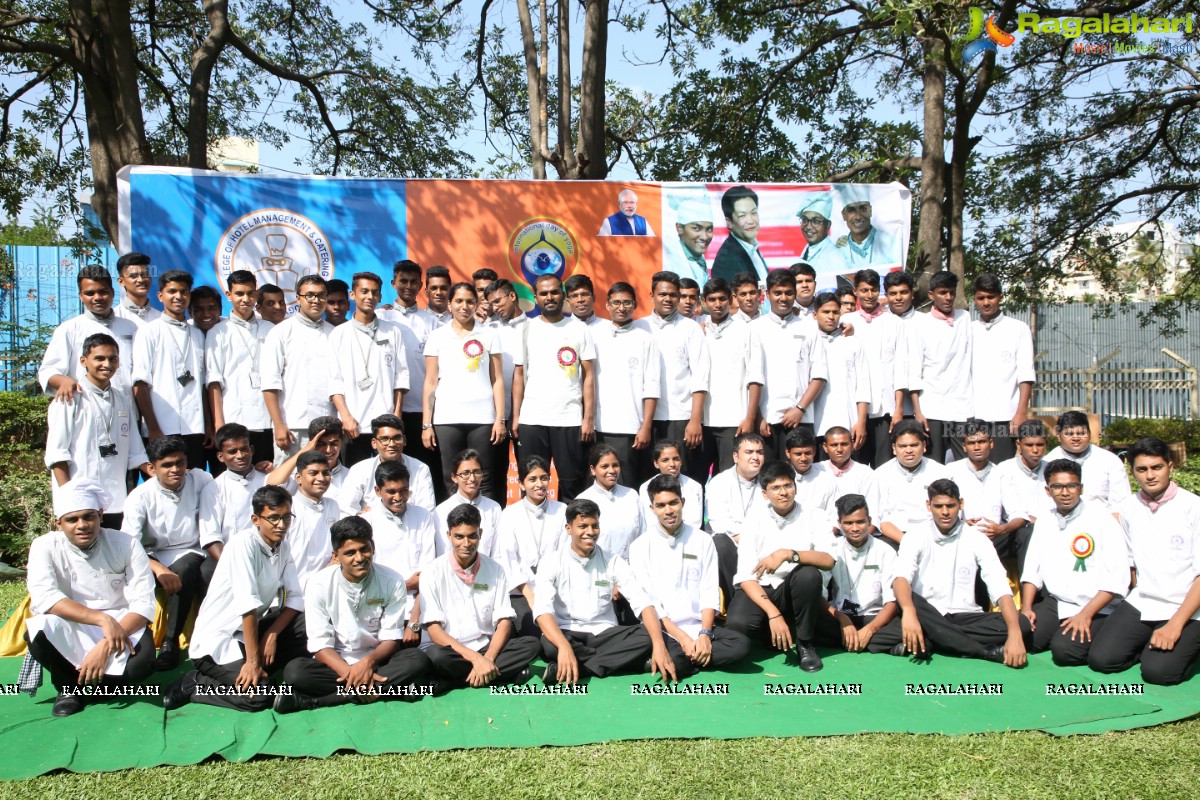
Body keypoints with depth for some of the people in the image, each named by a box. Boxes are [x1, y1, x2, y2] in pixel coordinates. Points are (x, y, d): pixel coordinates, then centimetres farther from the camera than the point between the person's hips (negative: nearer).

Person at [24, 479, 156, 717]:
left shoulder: (125, 544, -6)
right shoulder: (45, 546, -5)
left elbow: (143, 604, -11)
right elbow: (44, 598, -21)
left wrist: (106, 645, -26)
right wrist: (102, 619, -32)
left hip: (121, 628, 0)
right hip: (68, 635, 0)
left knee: (142, 662, -31)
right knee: (37, 630, -32)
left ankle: (84, 681, 3)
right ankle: (69, 686, -3)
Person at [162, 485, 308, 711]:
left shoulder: (282, 545, 2)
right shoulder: (244, 543, -20)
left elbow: (296, 598, 0)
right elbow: (248, 605, -25)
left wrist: (272, 634, -16)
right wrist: (253, 660, -26)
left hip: (249, 631, 7)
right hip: (216, 641, -7)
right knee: (259, 696, -23)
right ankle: (192, 684, -1)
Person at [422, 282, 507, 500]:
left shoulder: (490, 335, 8)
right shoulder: (437, 336, 9)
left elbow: (497, 380, 5)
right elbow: (430, 382, 7)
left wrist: (500, 419, -2)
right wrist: (426, 424, 1)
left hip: (482, 418, -1)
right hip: (446, 419, 1)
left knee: (484, 481, -2)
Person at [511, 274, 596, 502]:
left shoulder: (579, 329, 5)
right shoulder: (527, 329, 9)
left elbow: (589, 375, 3)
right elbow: (519, 374, 9)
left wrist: (589, 418, -5)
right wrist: (515, 417, 1)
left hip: (570, 420, -1)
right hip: (531, 420, 1)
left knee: (572, 483, 3)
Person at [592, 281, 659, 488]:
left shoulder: (645, 337, 2)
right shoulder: (595, 334, 7)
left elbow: (651, 386, -2)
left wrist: (646, 427, -7)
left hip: (633, 429, -2)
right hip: (600, 427, 2)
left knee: (630, 489, -1)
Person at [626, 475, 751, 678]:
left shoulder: (703, 540, 8)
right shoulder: (640, 546, 1)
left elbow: (709, 592, 2)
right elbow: (647, 601, -5)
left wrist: (705, 634, -14)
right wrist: (682, 637, -14)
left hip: (698, 627, 3)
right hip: (662, 630, -3)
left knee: (741, 644, -24)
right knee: (671, 661, -36)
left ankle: (686, 659, -12)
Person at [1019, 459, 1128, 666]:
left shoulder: (1101, 519, -7)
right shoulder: (1044, 522, 9)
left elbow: (1117, 577, -12)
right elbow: (1032, 569, 8)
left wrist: (1086, 614, -18)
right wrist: (1026, 607, -6)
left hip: (1097, 608, -5)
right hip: (1055, 603, 5)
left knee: (1065, 649, -27)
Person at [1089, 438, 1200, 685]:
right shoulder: (1128, 508, 5)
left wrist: (1175, 625, -17)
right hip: (1140, 605, 4)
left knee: (1158, 671, -22)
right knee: (1101, 659, -14)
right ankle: (1147, 643, 13)